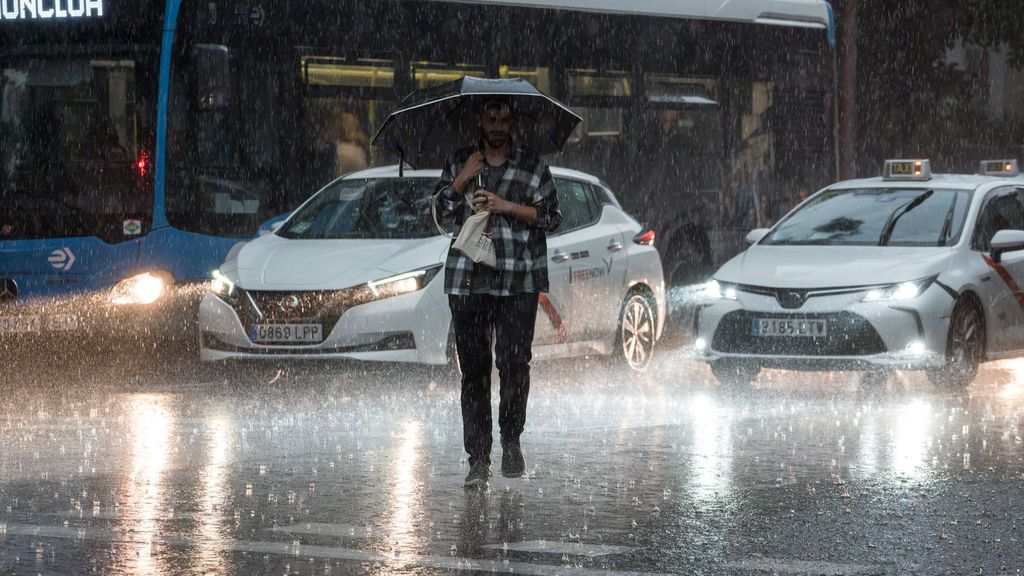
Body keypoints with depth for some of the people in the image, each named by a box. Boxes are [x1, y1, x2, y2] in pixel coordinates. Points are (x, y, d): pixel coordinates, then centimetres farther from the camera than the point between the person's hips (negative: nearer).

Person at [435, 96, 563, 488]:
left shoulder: (533, 165, 9)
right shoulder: (459, 163, 14)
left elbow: (551, 217, 4)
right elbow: (437, 212, 11)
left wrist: (507, 206, -8)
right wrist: (461, 182, -3)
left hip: (519, 282, -1)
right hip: (467, 280, 1)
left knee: (515, 364, -7)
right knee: (474, 370, -3)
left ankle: (511, 443, 16)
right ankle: (478, 459, -1)